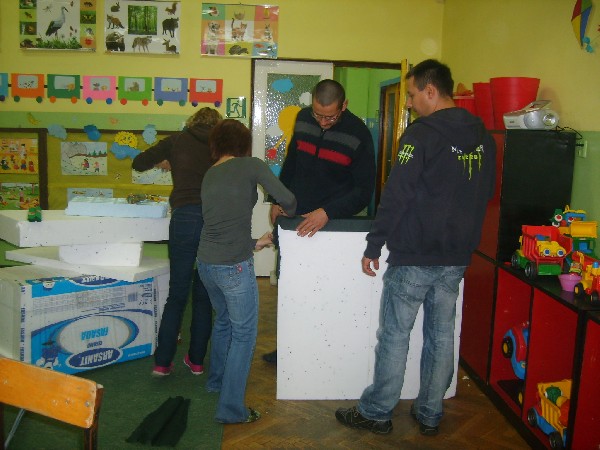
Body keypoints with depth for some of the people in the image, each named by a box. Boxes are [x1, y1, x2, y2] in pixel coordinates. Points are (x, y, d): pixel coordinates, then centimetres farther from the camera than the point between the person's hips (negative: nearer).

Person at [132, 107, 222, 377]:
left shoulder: (178, 141, 10)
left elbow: (139, 163, 13)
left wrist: (162, 162, 30)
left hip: (186, 217, -1)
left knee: (177, 293, 8)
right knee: (203, 294, 11)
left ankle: (162, 362, 10)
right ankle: (196, 360, 19)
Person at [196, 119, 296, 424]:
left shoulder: (209, 174, 13)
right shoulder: (250, 165, -7)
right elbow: (287, 199, -14)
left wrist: (254, 243, 26)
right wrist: (289, 212, 9)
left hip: (206, 263, 7)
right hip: (234, 267, -7)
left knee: (223, 320, 29)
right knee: (244, 334, 6)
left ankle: (216, 380, 47)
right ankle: (231, 409, 12)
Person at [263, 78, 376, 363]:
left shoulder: (358, 135, -13)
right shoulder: (303, 119, 2)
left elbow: (364, 191, -14)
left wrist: (328, 212, -25)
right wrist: (278, 200, 13)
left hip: (333, 223, -5)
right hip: (294, 217, 5)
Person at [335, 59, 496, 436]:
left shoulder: (422, 134, -15)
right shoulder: (483, 136, 7)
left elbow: (396, 196, -17)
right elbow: (486, 194, 16)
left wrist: (374, 247, -10)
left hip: (413, 257, -7)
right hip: (456, 258, 7)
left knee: (395, 336, 5)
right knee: (441, 335, 15)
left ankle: (376, 413, 18)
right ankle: (430, 414, 27)